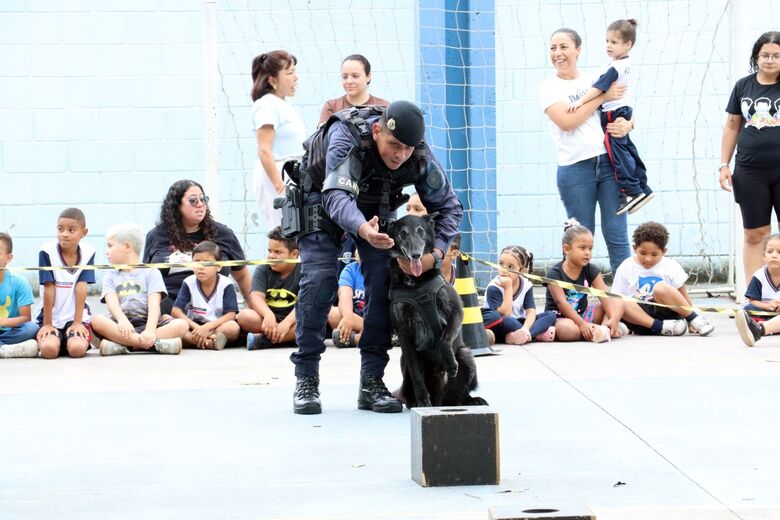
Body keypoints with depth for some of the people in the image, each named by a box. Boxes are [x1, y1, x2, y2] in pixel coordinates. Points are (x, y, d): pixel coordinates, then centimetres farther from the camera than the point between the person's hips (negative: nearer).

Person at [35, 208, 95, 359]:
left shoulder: (87, 252, -4)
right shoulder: (47, 252, -10)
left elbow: (81, 287, -8)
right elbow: (49, 289, -10)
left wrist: (77, 322, -10)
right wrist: (47, 324, -7)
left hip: (76, 317, 1)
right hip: (51, 317, -1)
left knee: (77, 349, -26)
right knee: (49, 349, -27)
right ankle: (41, 340, 10)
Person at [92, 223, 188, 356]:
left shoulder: (151, 273, 11)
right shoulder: (111, 276, 18)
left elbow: (154, 304, -6)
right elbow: (112, 302, -2)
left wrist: (150, 330, -27)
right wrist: (122, 320, -27)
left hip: (146, 323, 0)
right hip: (122, 325, 0)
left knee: (182, 325, -27)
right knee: (97, 321, -31)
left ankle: (121, 345, -37)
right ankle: (155, 344, -41)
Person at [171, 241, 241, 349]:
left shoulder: (226, 285, -7)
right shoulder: (188, 283, -2)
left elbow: (231, 315, -14)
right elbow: (176, 311, -9)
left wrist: (206, 327, -27)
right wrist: (196, 327, -24)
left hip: (216, 327, -1)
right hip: (194, 327, 2)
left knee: (233, 327, -34)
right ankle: (210, 343, -40)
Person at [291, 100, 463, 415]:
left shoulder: (420, 158, -27)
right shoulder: (346, 137, -39)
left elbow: (449, 206, -16)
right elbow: (336, 196, -49)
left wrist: (435, 254, -34)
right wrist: (362, 229, -70)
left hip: (376, 210, 3)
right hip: (321, 202, -3)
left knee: (384, 283, -11)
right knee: (319, 282, -17)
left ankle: (372, 382, -7)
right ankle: (306, 380, -10)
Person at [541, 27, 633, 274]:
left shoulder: (596, 80, 13)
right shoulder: (549, 87, 3)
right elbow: (566, 121, -13)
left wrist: (626, 125, -6)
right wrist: (602, 97, -8)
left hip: (609, 161, 2)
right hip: (575, 168, -2)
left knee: (616, 234, -1)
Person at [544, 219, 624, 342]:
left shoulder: (591, 271, 1)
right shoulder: (555, 273, -14)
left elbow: (604, 295, -10)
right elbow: (561, 303, -21)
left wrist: (613, 318, -27)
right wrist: (582, 324, -29)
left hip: (582, 313, 6)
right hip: (559, 317, -6)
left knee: (618, 305, -7)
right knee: (565, 329, -42)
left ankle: (605, 328, -32)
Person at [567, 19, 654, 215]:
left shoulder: (616, 67, -19)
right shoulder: (627, 64, 12)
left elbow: (599, 87, -28)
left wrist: (580, 101, -30)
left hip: (614, 114, -10)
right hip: (624, 111, 10)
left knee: (617, 151, -9)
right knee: (627, 149, 15)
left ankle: (632, 191, -11)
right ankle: (643, 188, 19)